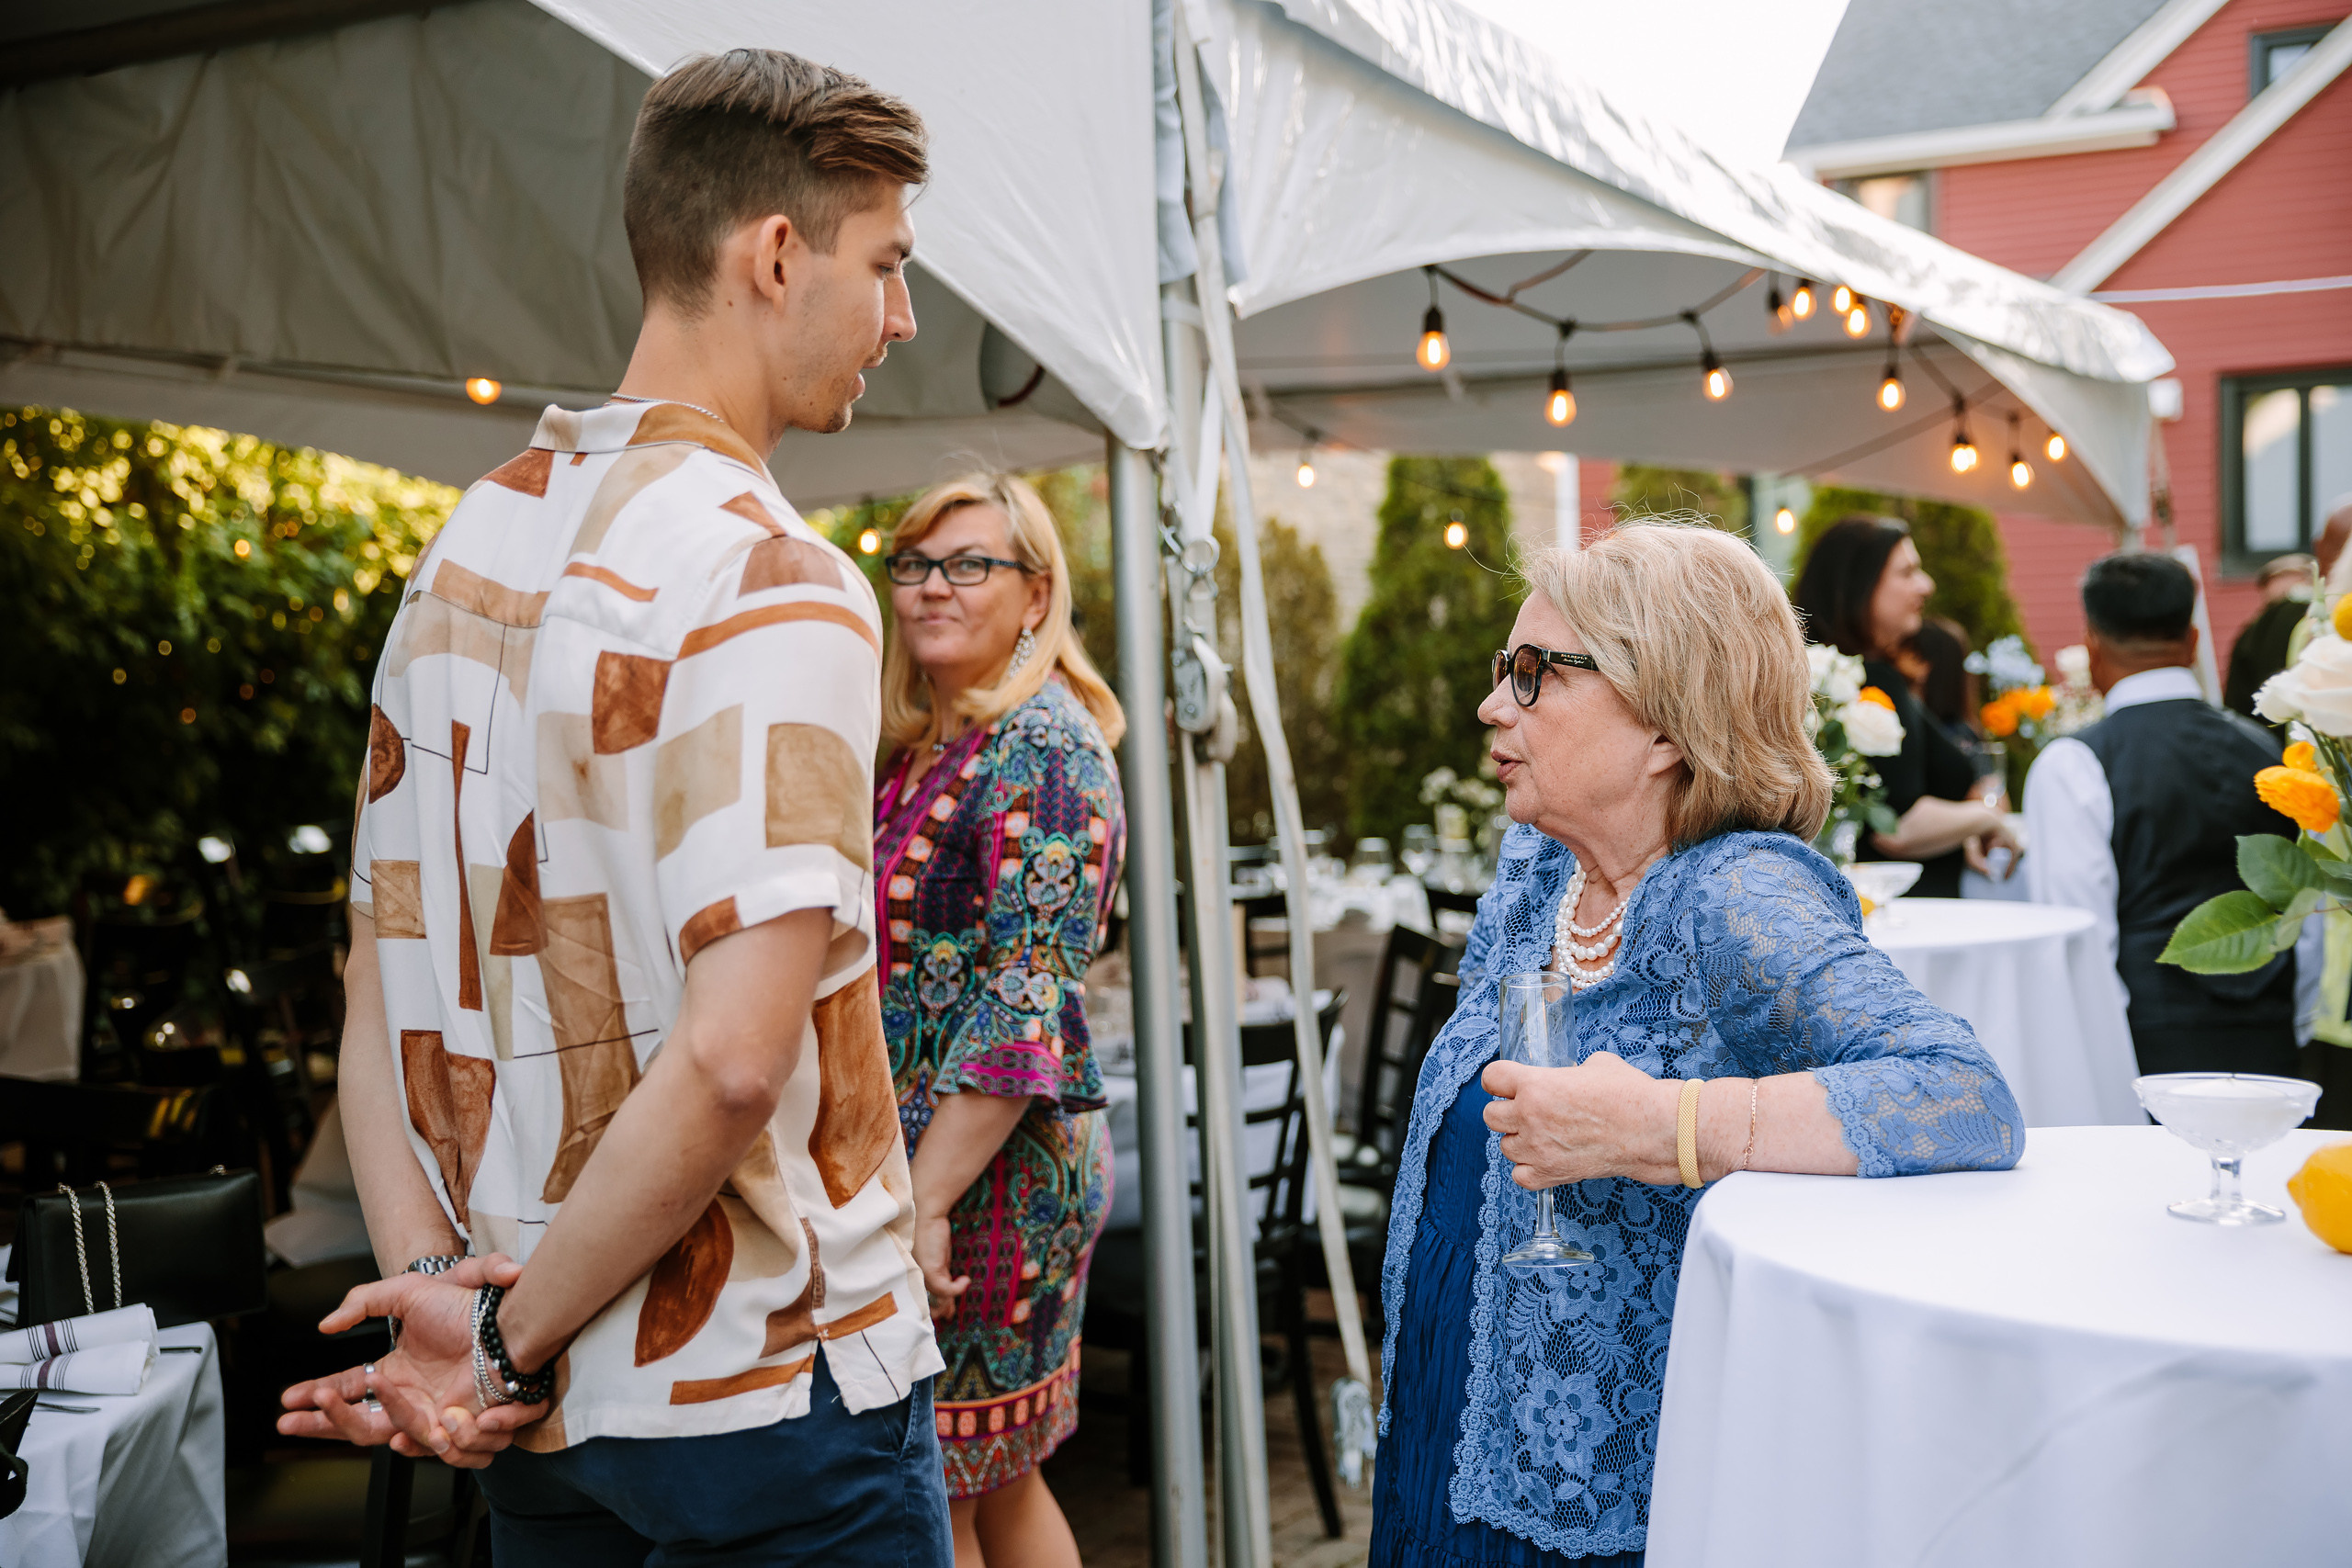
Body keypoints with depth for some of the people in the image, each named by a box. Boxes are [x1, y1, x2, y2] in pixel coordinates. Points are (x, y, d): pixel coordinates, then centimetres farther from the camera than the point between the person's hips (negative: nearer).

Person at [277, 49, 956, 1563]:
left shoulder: (466, 547, 7)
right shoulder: (775, 582, -17)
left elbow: (381, 991, 6)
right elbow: (734, 1055, -26)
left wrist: (428, 1285, -1)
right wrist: (520, 1339, -14)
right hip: (769, 1386, -7)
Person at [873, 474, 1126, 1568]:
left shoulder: (1045, 750, -14)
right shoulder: (920, 749, 13)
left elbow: (1026, 1001, -21)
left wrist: (924, 1200, -24)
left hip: (985, 1170, -9)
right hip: (918, 1154, 9)